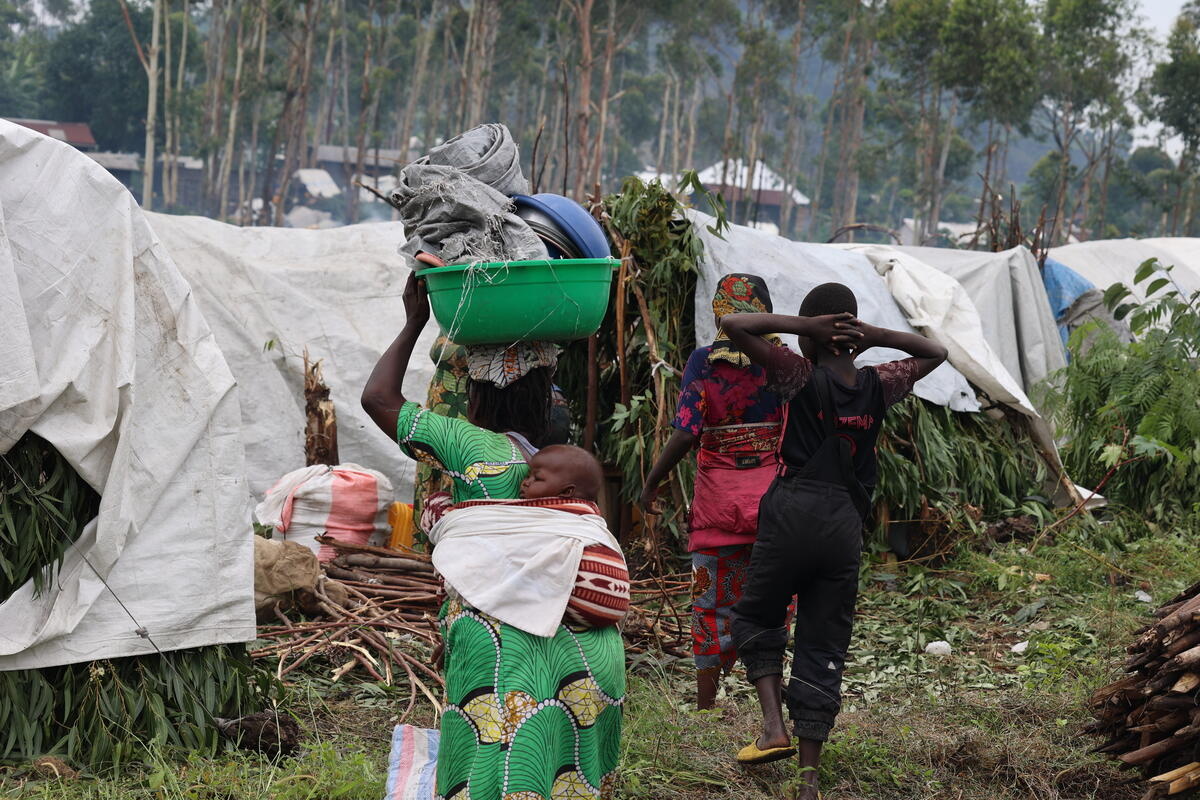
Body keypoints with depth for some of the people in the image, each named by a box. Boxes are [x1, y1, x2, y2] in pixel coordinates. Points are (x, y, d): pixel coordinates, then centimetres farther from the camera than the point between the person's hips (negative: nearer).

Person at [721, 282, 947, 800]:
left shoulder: (803, 377, -4)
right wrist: (875, 337, 8)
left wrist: (807, 326, -5)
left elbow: (734, 325, -6)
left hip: (792, 514, -3)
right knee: (824, 650, 9)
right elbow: (934, 353, 26)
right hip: (846, 524, 3)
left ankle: (774, 728, 0)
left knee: (755, 619, 19)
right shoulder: (877, 386, 7)